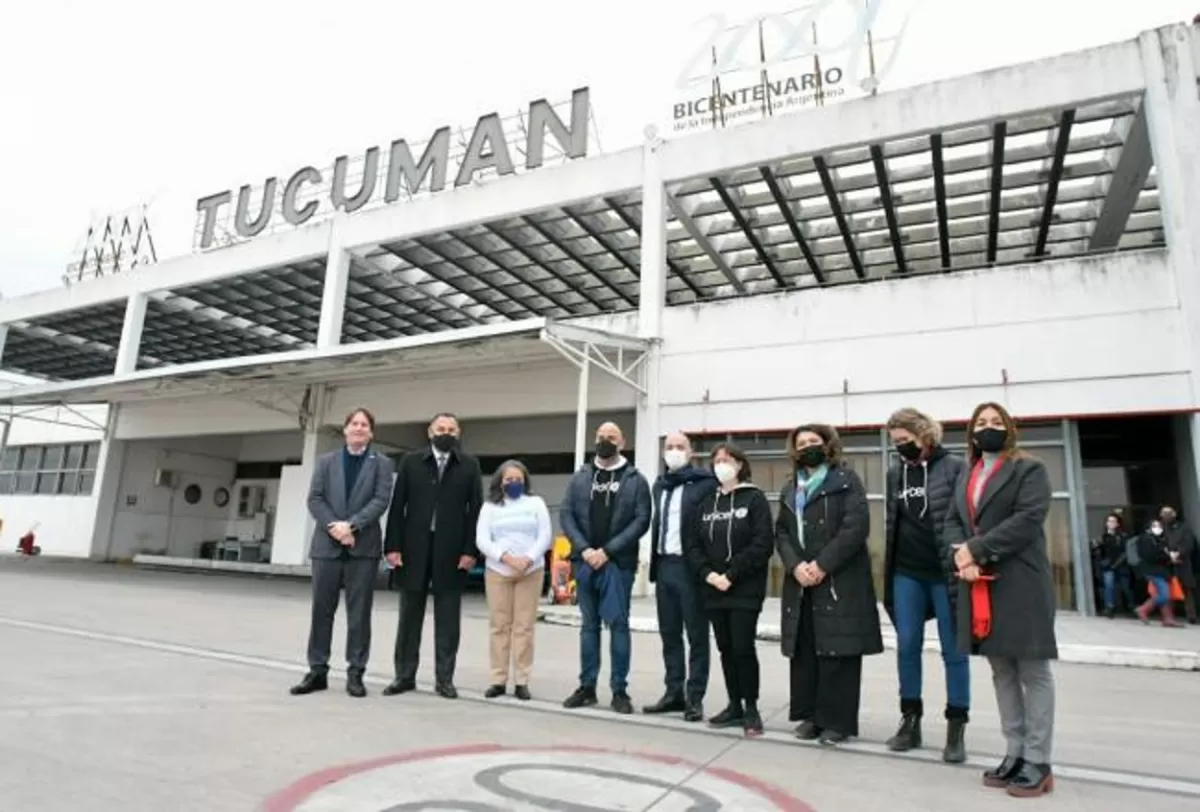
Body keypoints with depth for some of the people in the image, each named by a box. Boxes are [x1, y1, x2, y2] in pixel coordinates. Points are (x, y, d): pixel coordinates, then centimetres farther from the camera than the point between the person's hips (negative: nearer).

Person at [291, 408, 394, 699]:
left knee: (359, 612, 1)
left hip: (363, 546, -2)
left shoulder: (381, 463, 6)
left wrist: (351, 525, -16)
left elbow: (381, 500, -5)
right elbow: (314, 499, 4)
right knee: (321, 609, 6)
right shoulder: (325, 461, 13)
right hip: (327, 544, 2)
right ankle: (317, 671, 16)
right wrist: (333, 526, -12)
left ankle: (355, 673, 10)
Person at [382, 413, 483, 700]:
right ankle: (404, 675, 21)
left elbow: (476, 510, 0)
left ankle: (444, 678, 15)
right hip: (414, 548, 1)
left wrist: (470, 550, -8)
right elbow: (397, 506, 2)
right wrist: (393, 546, -5)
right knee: (409, 615, 10)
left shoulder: (469, 466, 3)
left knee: (448, 618, 5)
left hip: (451, 552, -1)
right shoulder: (411, 461, 5)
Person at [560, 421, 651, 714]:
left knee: (618, 624, 0)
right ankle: (587, 686, 21)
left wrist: (608, 550, -13)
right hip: (585, 561, 3)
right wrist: (584, 549, -9)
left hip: (618, 563, -3)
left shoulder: (636, 480, 1)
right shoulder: (580, 477, 10)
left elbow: (641, 520, -7)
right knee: (589, 624, 11)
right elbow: (566, 515, 5)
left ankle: (619, 690, 10)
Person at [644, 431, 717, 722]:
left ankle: (695, 697, 11)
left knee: (696, 634, 3)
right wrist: (654, 561, 14)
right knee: (669, 633, 13)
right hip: (664, 565, 7)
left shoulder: (705, 482, -6)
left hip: (690, 566, -6)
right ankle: (674, 692, 23)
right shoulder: (659, 485, 15)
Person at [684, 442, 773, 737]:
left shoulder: (755, 499, -2)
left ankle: (752, 709, 11)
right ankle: (735, 706, 22)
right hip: (714, 590, 5)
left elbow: (763, 544, -12)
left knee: (743, 648, -5)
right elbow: (692, 544, 9)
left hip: (745, 589, -5)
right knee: (726, 649, 10)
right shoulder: (707, 503, 13)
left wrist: (731, 574, -16)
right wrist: (707, 573, -8)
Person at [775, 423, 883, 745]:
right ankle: (810, 714, 20)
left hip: (839, 582, -5)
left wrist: (822, 565, -17)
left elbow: (857, 527, -12)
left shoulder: (846, 479, 0)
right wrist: (796, 565, -10)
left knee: (837, 652, -2)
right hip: (800, 583, 5)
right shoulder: (790, 488, 17)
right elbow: (781, 532, 9)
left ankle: (837, 719, 9)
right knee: (804, 650, 8)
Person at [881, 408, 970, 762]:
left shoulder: (954, 467, -5)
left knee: (953, 651, 5)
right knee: (907, 647, 7)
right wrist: (889, 569, 13)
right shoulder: (895, 473, 10)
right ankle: (910, 720, 18)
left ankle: (956, 729, 14)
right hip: (906, 573, 4)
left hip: (946, 573, -4)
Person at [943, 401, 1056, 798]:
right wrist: (959, 553, -10)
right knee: (1002, 672, 12)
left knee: (1033, 672, 1)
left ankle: (1037, 763, 10)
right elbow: (952, 521, 10)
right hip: (979, 586, 6)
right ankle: (1015, 755, 22)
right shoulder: (966, 475, 19)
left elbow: (1028, 519, -13)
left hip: (1020, 585, -6)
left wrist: (977, 549, -16)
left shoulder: (1029, 469, 1)